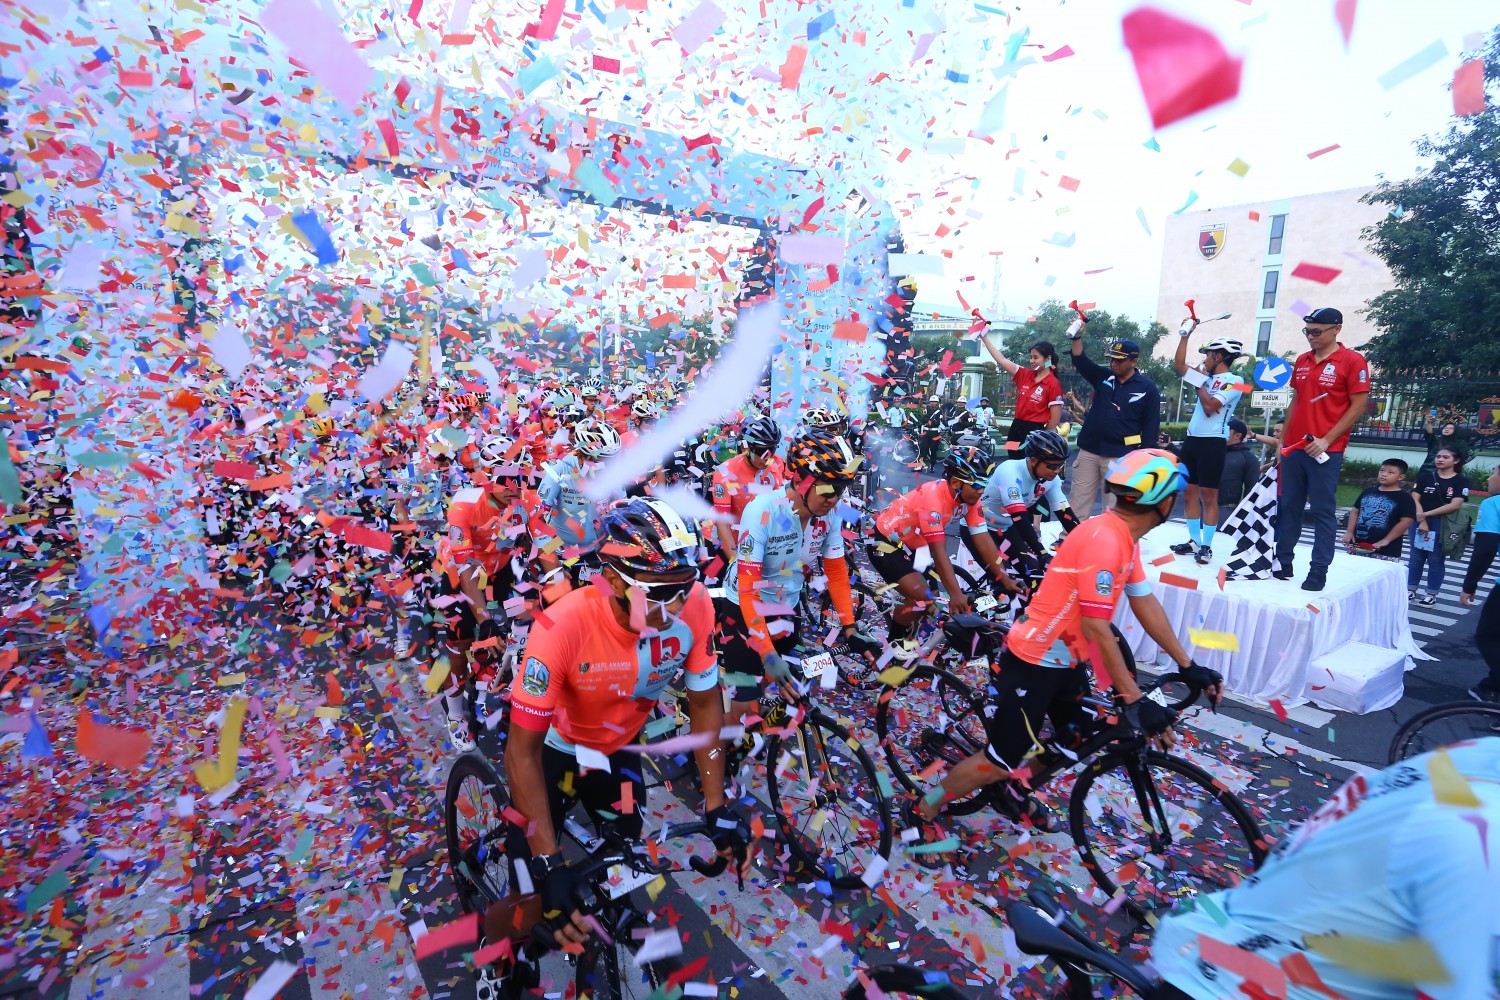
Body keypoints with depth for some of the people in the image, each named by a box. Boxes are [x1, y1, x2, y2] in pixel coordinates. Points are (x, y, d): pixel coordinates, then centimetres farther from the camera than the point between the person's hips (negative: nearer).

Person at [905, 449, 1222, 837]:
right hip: (1032, 662, -10)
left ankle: (1018, 795, 42)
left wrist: (1189, 665, 12)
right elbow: (1096, 628, -27)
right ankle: (922, 810, 17)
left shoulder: (1126, 536, 4)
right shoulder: (1103, 539, -27)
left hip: (1066, 660, 10)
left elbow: (1145, 604, 10)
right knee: (1001, 761, -1)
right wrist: (1134, 699, -23)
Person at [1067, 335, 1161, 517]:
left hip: (1120, 456, -3)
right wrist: (1077, 336, -16)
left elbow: (1151, 426, -2)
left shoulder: (1148, 388, -2)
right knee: (1077, 500, 5)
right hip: (1089, 450, 3)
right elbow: (1080, 360, 0)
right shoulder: (1103, 376, 7)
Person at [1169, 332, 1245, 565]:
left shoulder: (1233, 381, -8)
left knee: (1208, 496, -4)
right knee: (1189, 493, 9)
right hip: (1192, 440, 8)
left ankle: (1207, 546, 2)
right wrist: (1185, 335, 14)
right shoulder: (1207, 377, 14)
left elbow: (1209, 407, -19)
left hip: (1213, 443, -8)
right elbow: (1179, 365, 18)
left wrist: (1199, 384, -5)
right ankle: (1194, 541, 17)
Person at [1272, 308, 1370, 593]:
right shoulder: (1302, 361, 12)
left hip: (1325, 450, -6)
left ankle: (1319, 571, 5)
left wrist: (1326, 440, -14)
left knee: (1323, 511, 0)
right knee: (1288, 507, 9)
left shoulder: (1352, 361, -4)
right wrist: (1283, 439, 14)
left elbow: (1358, 406, -7)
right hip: (1294, 447, 6)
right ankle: (1282, 562, 16)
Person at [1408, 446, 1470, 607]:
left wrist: (1427, 514, -15)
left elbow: (1455, 505, -12)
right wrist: (1421, 520, -13)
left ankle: (1431, 594, 15)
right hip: (1420, 523, 2)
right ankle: (1410, 590, 18)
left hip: (1444, 526, -2)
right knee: (1416, 558, 9)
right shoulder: (1425, 477, 3)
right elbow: (1414, 499, -3)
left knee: (1436, 560, 6)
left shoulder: (1461, 481, -2)